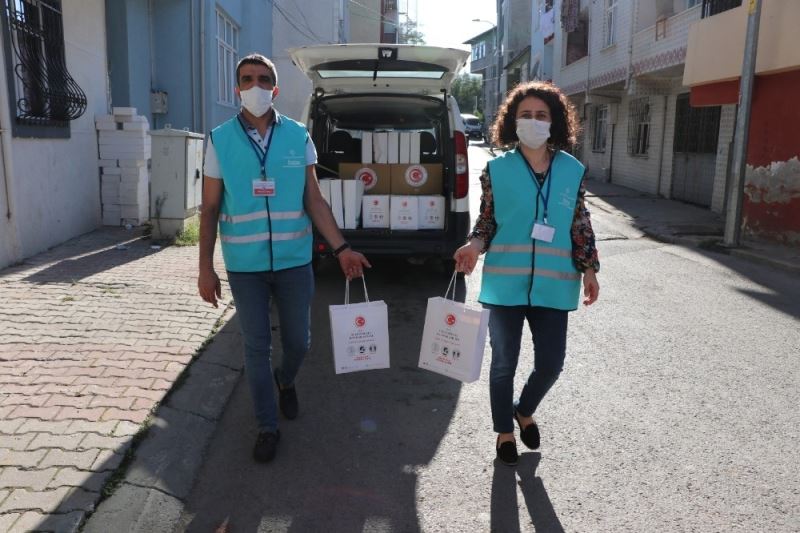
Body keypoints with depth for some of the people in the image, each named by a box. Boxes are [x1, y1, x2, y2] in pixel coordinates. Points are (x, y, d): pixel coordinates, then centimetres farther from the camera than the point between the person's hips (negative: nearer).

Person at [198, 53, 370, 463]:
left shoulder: (298, 136, 0)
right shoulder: (220, 140, -2)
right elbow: (210, 209, 1)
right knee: (256, 347, 8)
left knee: (298, 341, 11)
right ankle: (267, 427, 26)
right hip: (244, 265, -1)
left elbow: (314, 201, 3)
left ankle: (285, 380, 46)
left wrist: (341, 248, -4)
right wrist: (205, 267, -2)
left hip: (294, 260, 1)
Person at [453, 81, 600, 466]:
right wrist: (474, 244, -18)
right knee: (504, 362, 10)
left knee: (551, 363, 8)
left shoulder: (573, 170, 3)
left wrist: (589, 268, 6)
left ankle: (525, 410, 41)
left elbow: (581, 225, 9)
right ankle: (504, 431, 34)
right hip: (506, 283, -2)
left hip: (553, 285, 2)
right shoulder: (497, 169, -2)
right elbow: (487, 220, 2)